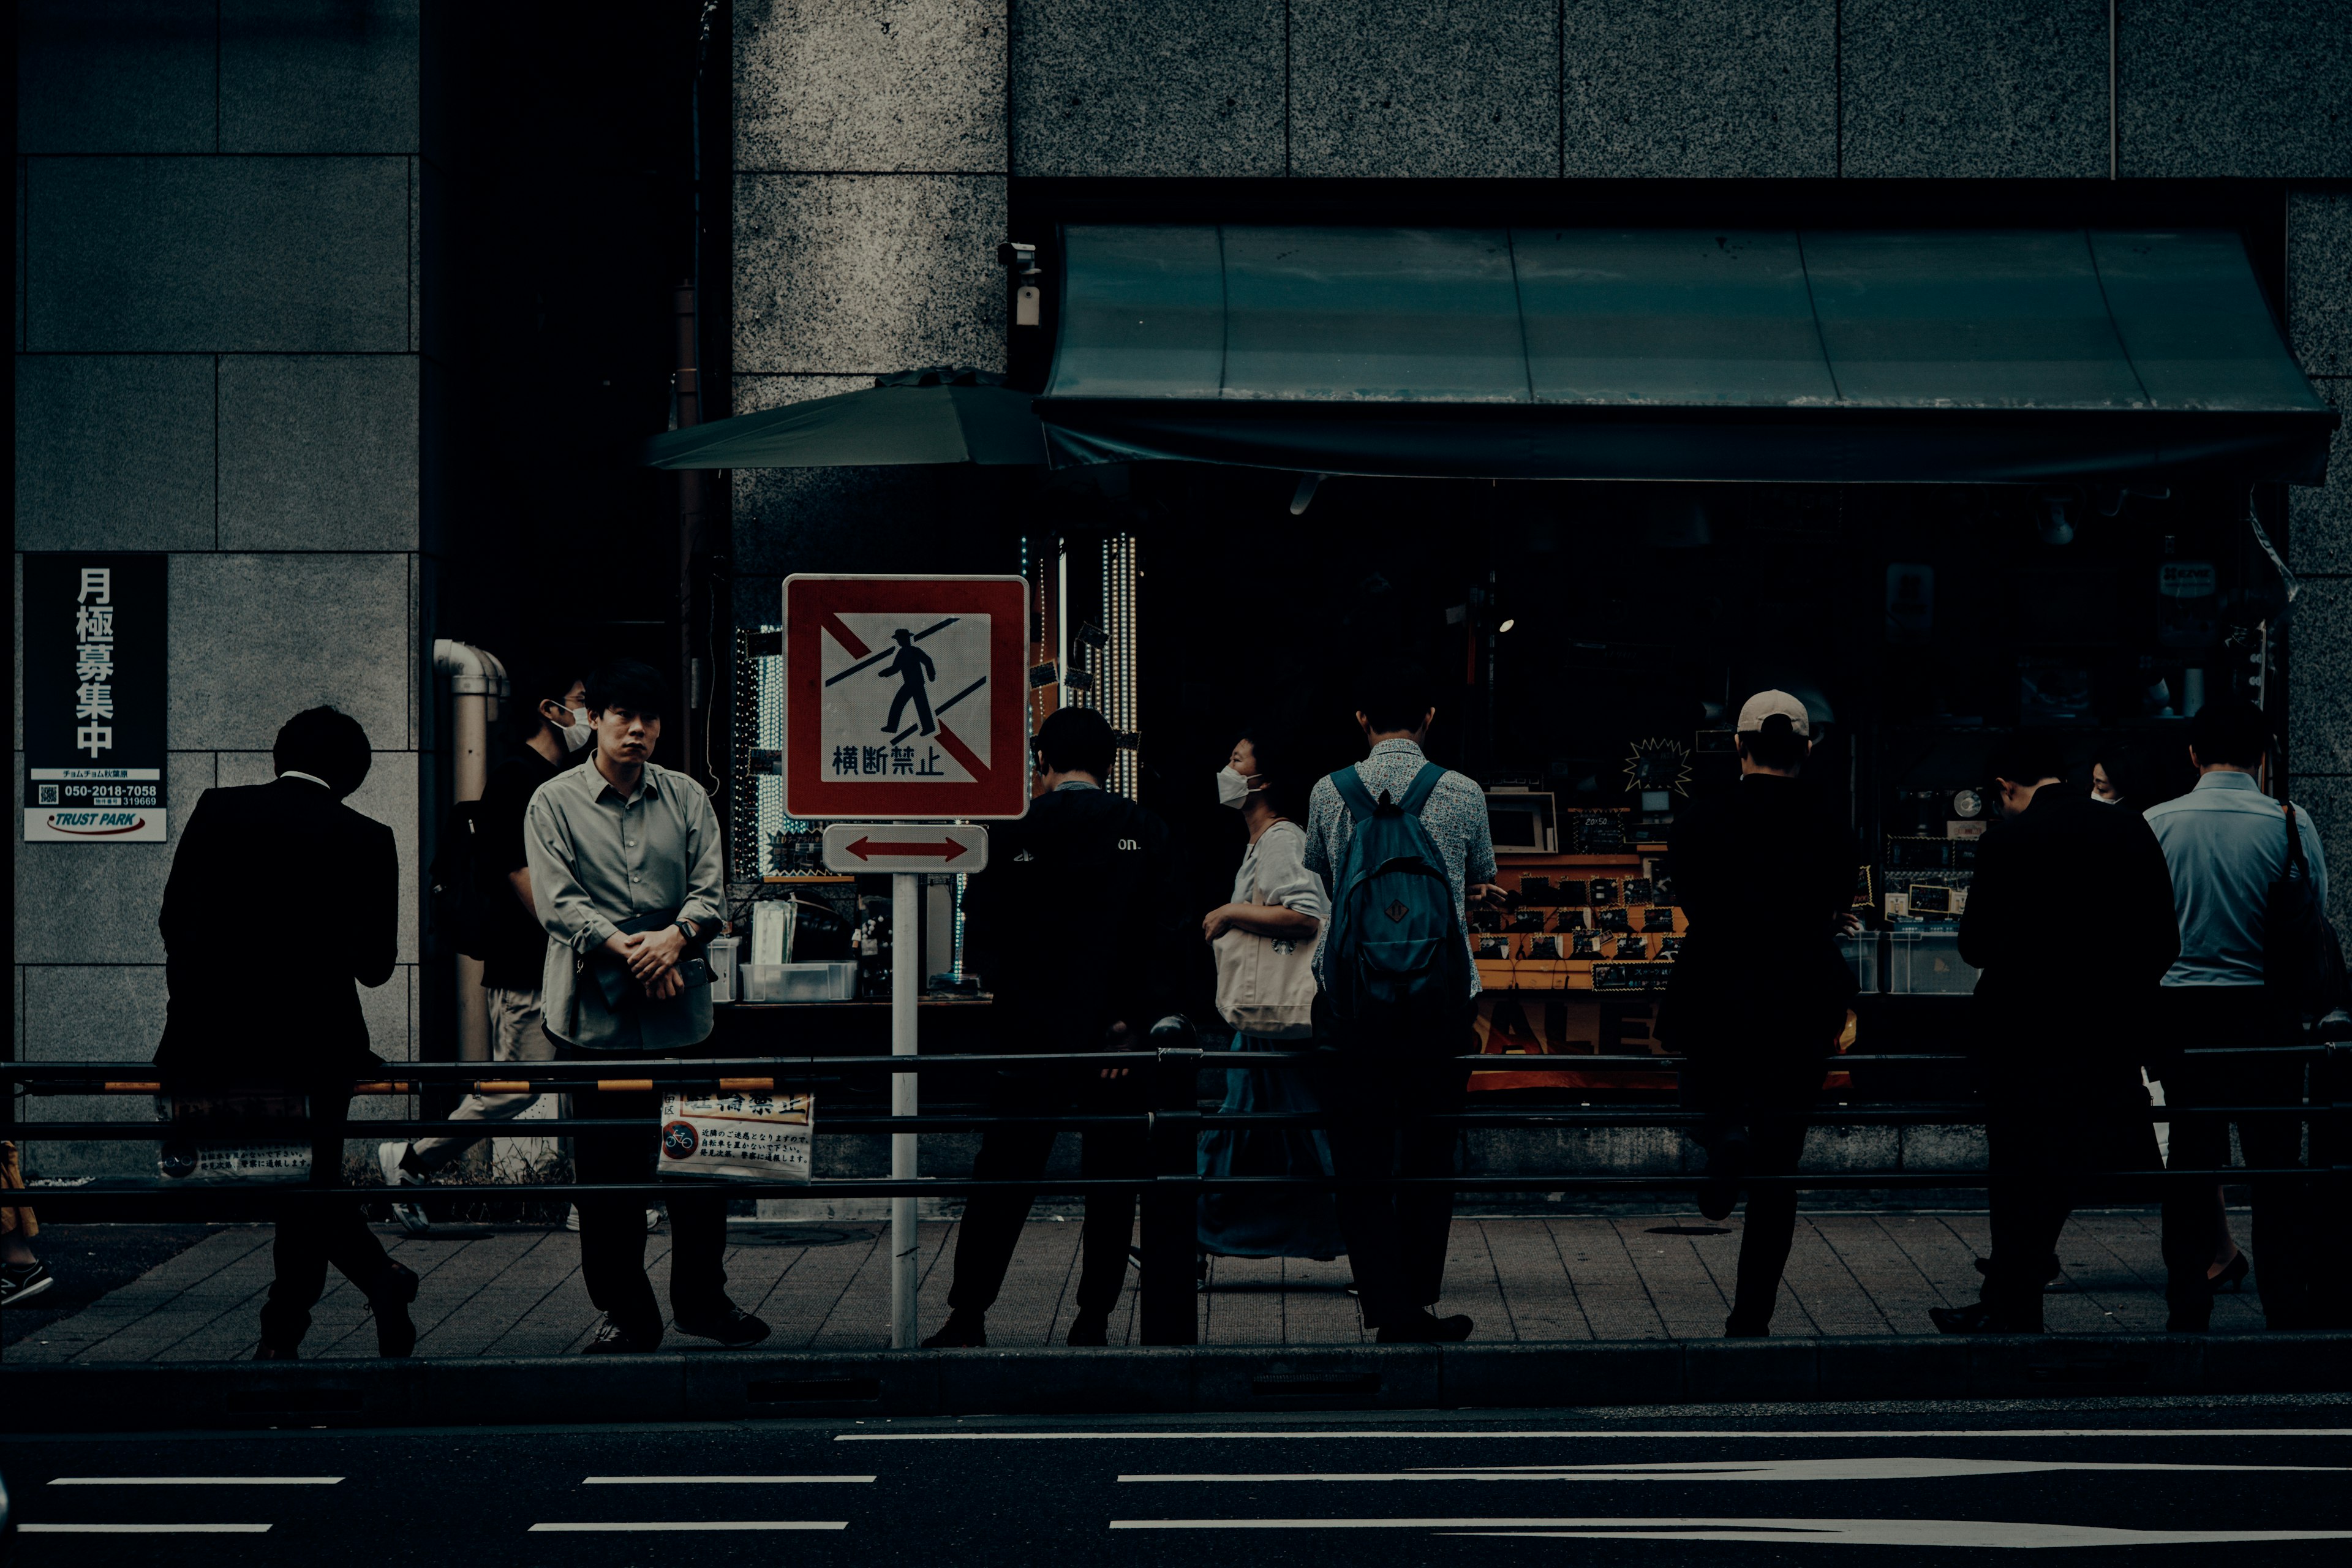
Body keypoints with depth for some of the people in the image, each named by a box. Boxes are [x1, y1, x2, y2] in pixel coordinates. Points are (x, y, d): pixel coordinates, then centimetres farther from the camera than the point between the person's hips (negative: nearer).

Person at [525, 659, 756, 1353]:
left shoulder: (687, 799, 10)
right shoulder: (554, 803, 2)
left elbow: (711, 890, 4)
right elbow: (558, 903, -7)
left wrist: (675, 938, -16)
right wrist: (624, 948, -20)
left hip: (680, 1008, 2)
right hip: (595, 1012, -2)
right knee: (606, 1172, 1)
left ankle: (703, 1300, 21)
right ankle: (626, 1314, 11)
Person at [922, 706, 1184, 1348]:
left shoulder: (1011, 832, -1)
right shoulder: (1146, 833, 0)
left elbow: (982, 935, -2)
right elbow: (1164, 937, -5)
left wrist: (1019, 1001, 7)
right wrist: (1131, 1022, -4)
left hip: (1032, 1032, 0)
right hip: (1117, 1037, 0)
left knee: (1003, 1178, 6)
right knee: (1111, 1183, 7)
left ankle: (968, 1314, 6)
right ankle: (1093, 1320, 6)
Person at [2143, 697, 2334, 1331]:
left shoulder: (2158, 823, -1)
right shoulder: (2289, 823, -6)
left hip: (2181, 1006, 2)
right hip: (2266, 1011, -2)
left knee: (2191, 1161, 8)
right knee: (2277, 1165, 4)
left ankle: (2187, 1313, 10)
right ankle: (2290, 1311, 2)